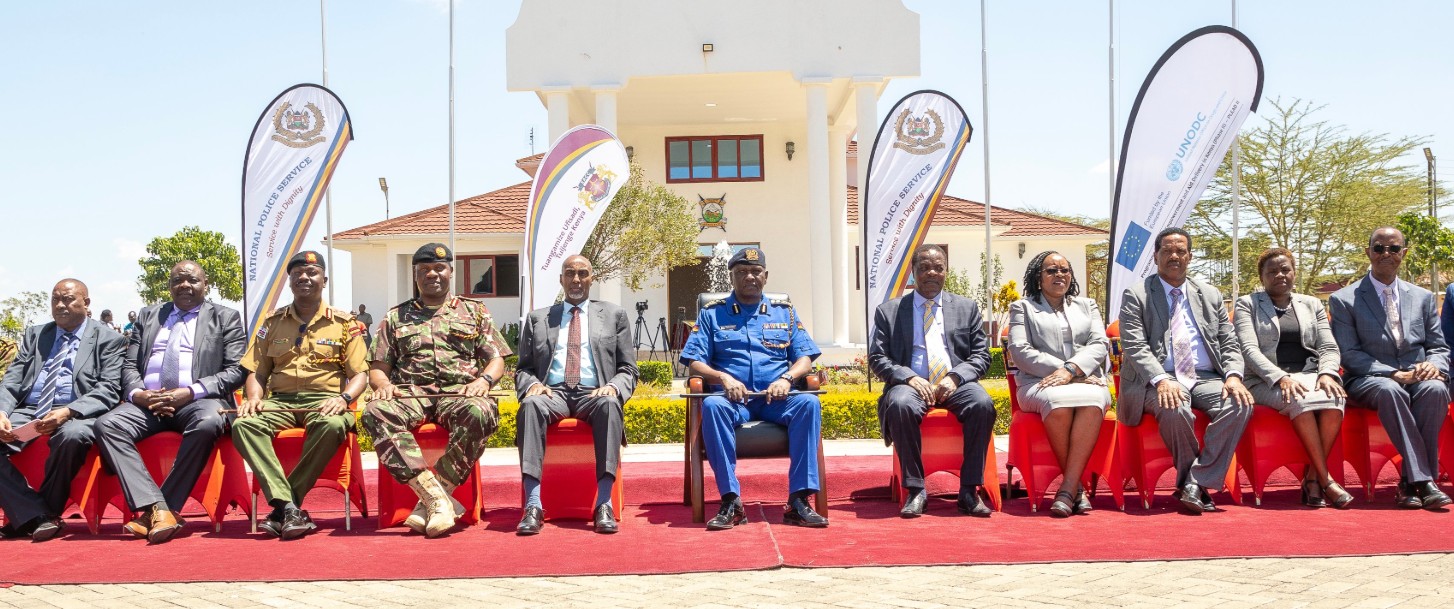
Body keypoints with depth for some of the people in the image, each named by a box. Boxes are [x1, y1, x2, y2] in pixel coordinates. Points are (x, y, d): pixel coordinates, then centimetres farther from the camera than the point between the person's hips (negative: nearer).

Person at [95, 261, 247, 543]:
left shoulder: (226, 318, 11)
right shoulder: (148, 316, 23)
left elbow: (236, 371, 0)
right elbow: (129, 365, 17)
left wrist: (190, 392, -14)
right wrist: (138, 393, -6)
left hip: (197, 401, -4)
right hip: (147, 401, 4)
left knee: (208, 423, -37)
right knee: (106, 424, -25)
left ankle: (151, 514, -29)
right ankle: (157, 508, -31)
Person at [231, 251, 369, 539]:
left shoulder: (345, 324, 11)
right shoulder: (272, 323, 19)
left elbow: (360, 374, 5)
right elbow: (256, 372, 17)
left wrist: (344, 398, -16)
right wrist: (253, 397, -6)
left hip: (323, 400, -2)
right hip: (280, 401, 3)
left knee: (333, 425, -38)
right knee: (243, 424, -30)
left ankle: (283, 508, -28)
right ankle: (288, 506, -35)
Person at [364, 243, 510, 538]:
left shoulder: (475, 311, 22)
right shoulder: (395, 317, 25)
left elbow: (497, 359, 14)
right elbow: (377, 368, 20)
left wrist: (483, 380, -8)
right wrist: (384, 384, -4)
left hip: (458, 392, -1)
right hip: (410, 394, 1)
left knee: (479, 413, -38)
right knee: (375, 413, -34)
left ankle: (430, 502, -31)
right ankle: (439, 500, -38)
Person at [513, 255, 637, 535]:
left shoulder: (614, 315, 18)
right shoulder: (537, 318, 21)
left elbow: (628, 369, 14)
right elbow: (523, 368, 18)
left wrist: (613, 387, -9)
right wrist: (532, 384, -7)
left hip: (594, 394, -1)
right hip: (552, 393, 1)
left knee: (610, 404, -38)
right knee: (531, 404, -36)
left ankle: (603, 504, -39)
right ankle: (533, 505, -39)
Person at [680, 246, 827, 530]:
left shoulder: (784, 311, 19)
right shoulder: (712, 313, 15)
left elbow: (805, 357, 12)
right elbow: (694, 361, 7)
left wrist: (787, 378, -10)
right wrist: (723, 378, -13)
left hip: (775, 399, 1)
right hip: (733, 399, -1)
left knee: (809, 403, -31)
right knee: (712, 406, -36)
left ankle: (799, 501, -30)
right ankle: (731, 501, -32)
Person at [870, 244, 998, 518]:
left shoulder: (966, 307, 17)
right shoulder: (888, 311, 13)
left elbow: (981, 355, 11)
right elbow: (877, 358, 5)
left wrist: (955, 377, -9)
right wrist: (910, 378, -13)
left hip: (955, 384, 1)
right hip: (911, 384, -1)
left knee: (983, 405, -32)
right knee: (900, 405, -36)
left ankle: (969, 490, -22)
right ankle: (915, 490, -25)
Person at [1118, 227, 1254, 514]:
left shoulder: (1210, 295, 19)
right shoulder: (1136, 295, 6)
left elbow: (1229, 344, 15)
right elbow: (1134, 346, -7)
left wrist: (1233, 376, -7)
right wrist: (1161, 379, -24)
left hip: (1206, 379, 4)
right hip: (1160, 381, -4)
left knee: (1241, 404, -28)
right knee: (1175, 410, -37)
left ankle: (1195, 484, -23)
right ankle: (1196, 486, -12)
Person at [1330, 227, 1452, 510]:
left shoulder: (1423, 297, 18)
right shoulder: (1344, 300, 5)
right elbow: (1349, 354, -3)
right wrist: (1395, 373, -16)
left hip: (1418, 379, 3)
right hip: (1369, 381, -3)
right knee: (1389, 390, -38)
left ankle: (1410, 482, -28)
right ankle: (1424, 480, -37)